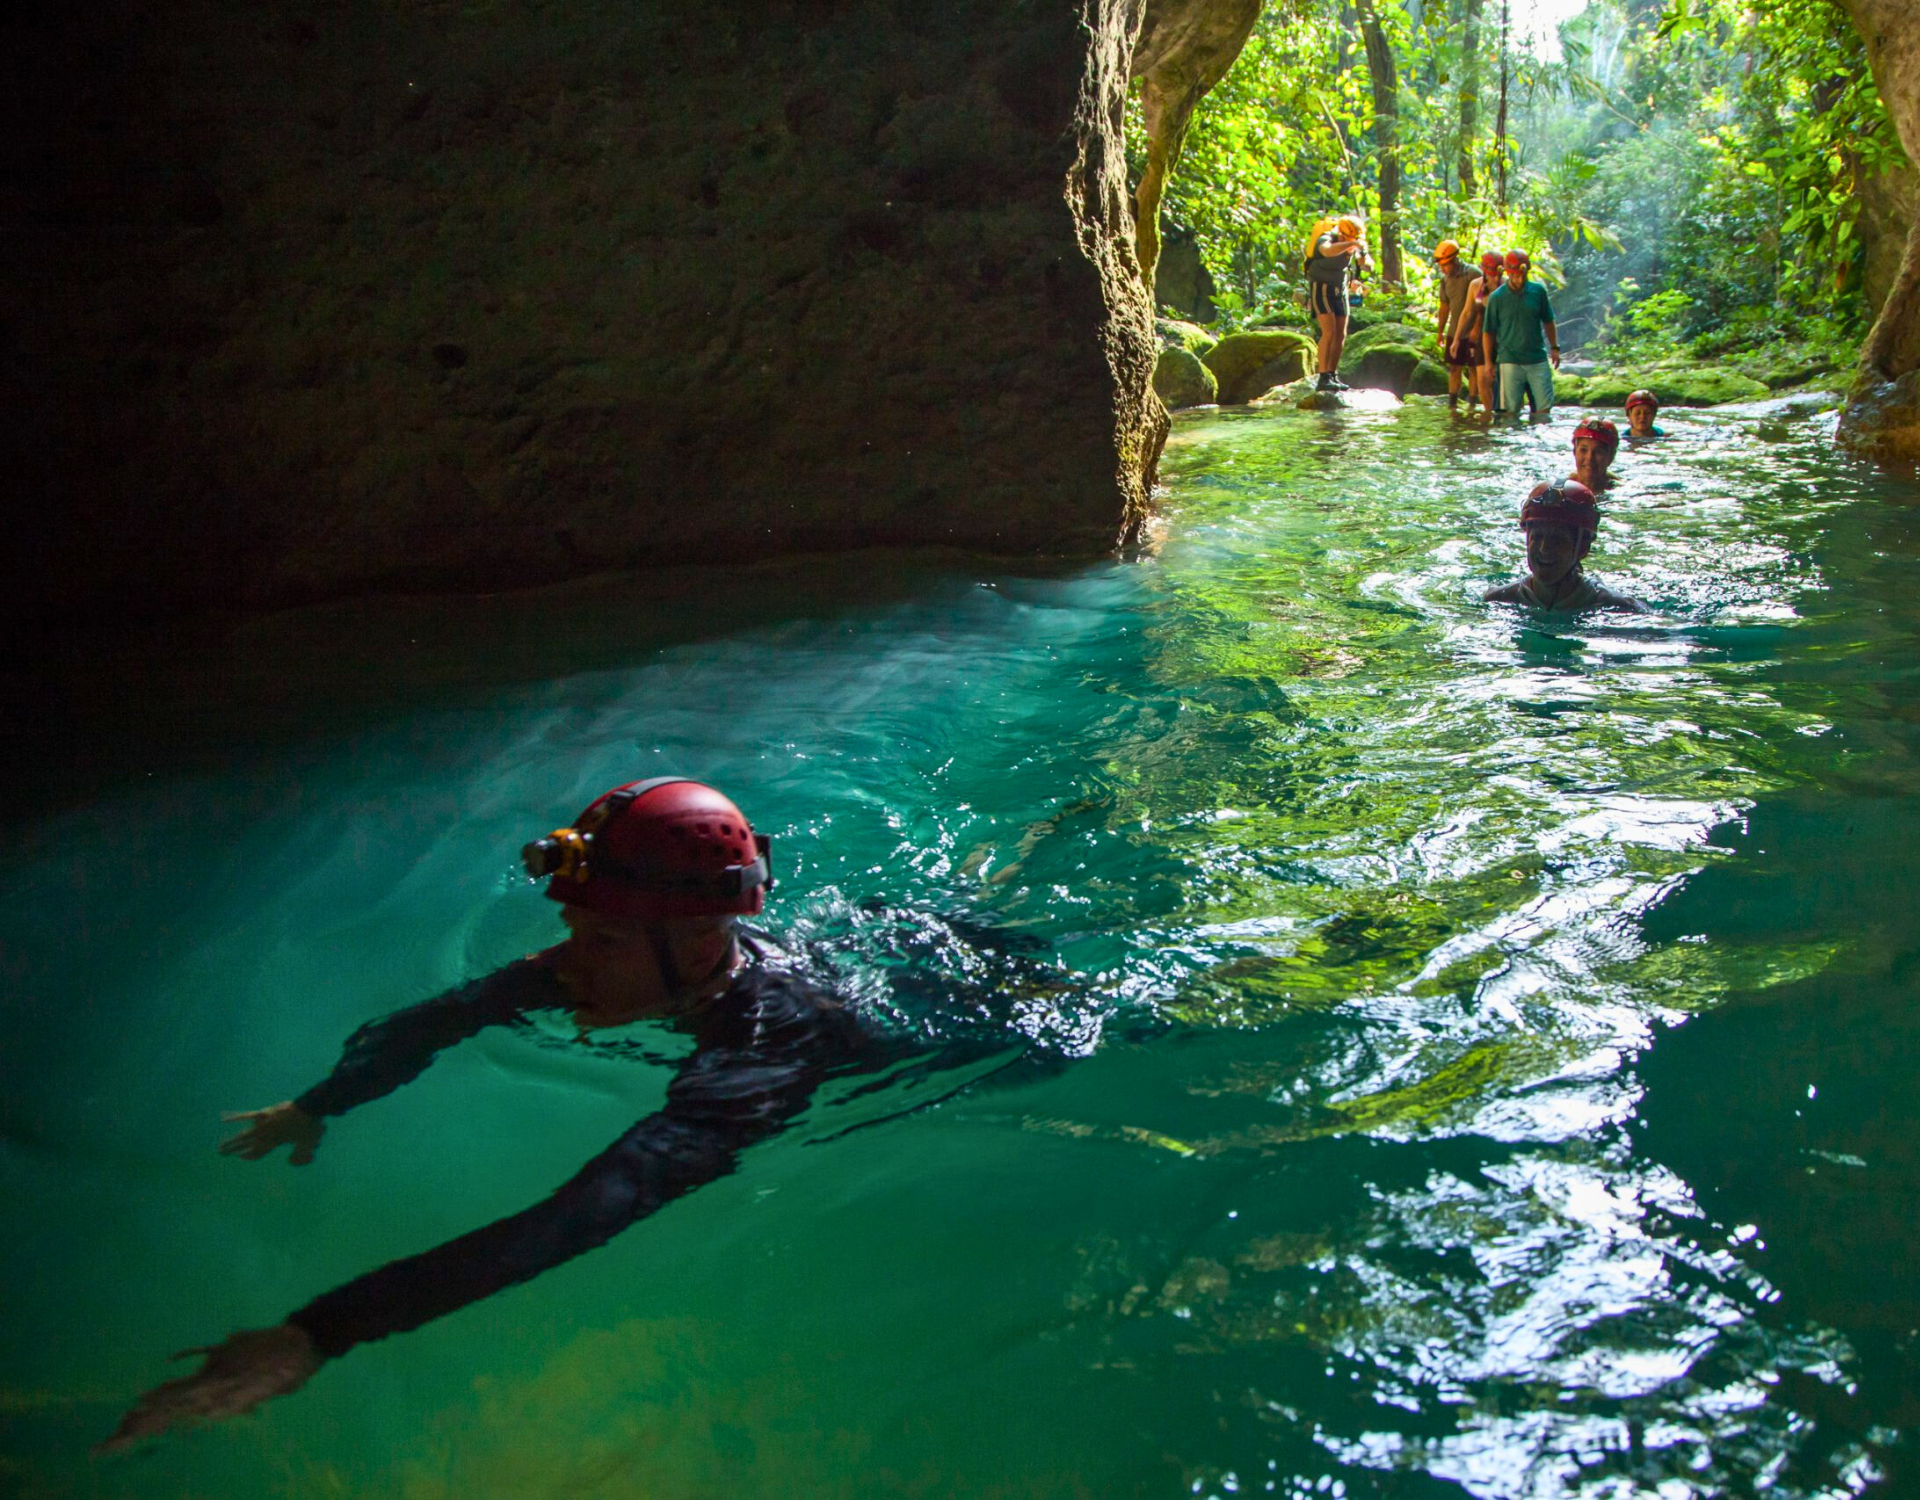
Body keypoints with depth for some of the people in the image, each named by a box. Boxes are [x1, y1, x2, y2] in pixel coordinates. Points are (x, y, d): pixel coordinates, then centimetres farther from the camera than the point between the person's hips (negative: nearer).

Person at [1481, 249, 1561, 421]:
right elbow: (1488, 332, 3)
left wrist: (1554, 348, 12)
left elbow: (1548, 322, 15)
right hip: (1510, 361, -2)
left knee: (1544, 407, 0)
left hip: (1538, 360, 2)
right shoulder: (1497, 298, -3)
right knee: (1511, 410, -1)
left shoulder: (1538, 291, 3)